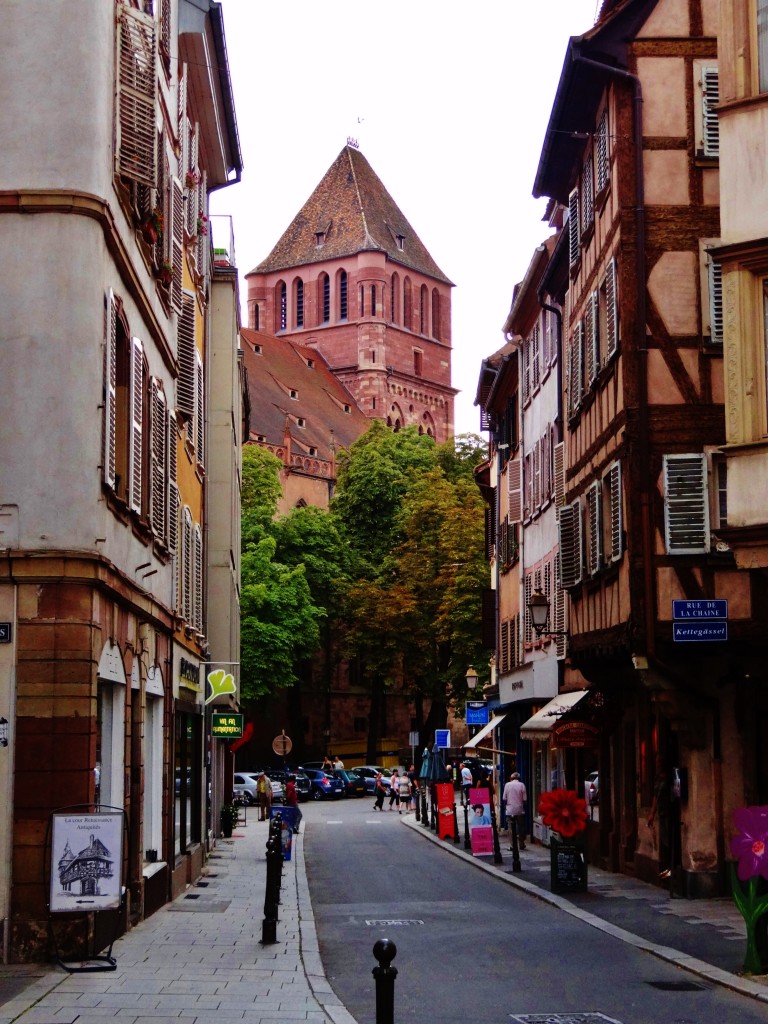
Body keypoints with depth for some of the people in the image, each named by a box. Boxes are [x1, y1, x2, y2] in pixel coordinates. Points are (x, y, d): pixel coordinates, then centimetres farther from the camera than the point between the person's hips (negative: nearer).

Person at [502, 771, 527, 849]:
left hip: (510, 810, 0)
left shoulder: (507, 785, -1)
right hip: (520, 810, 0)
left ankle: (512, 846, -1)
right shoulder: (521, 785, -3)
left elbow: (504, 798, -1)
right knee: (520, 828, 11)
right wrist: (524, 807, 11)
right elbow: (524, 799, -5)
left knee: (511, 828, 3)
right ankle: (521, 845, 15)